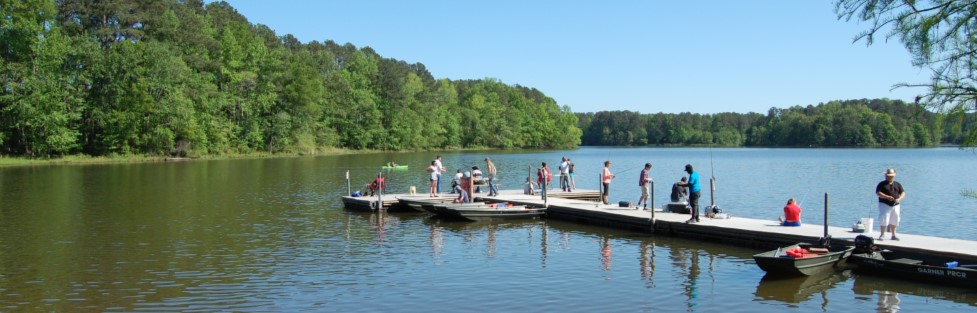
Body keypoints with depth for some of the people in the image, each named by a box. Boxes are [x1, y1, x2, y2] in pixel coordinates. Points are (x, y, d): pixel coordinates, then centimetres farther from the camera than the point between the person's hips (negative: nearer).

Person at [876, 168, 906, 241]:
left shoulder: (897, 184, 13)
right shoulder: (882, 184, 1)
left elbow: (903, 193, 8)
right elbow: (878, 193, -10)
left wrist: (899, 199, -13)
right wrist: (887, 197, -24)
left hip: (895, 205, 4)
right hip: (884, 204, -4)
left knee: (894, 220, 9)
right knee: (884, 219, -9)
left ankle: (893, 235, 20)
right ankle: (882, 235, -2)